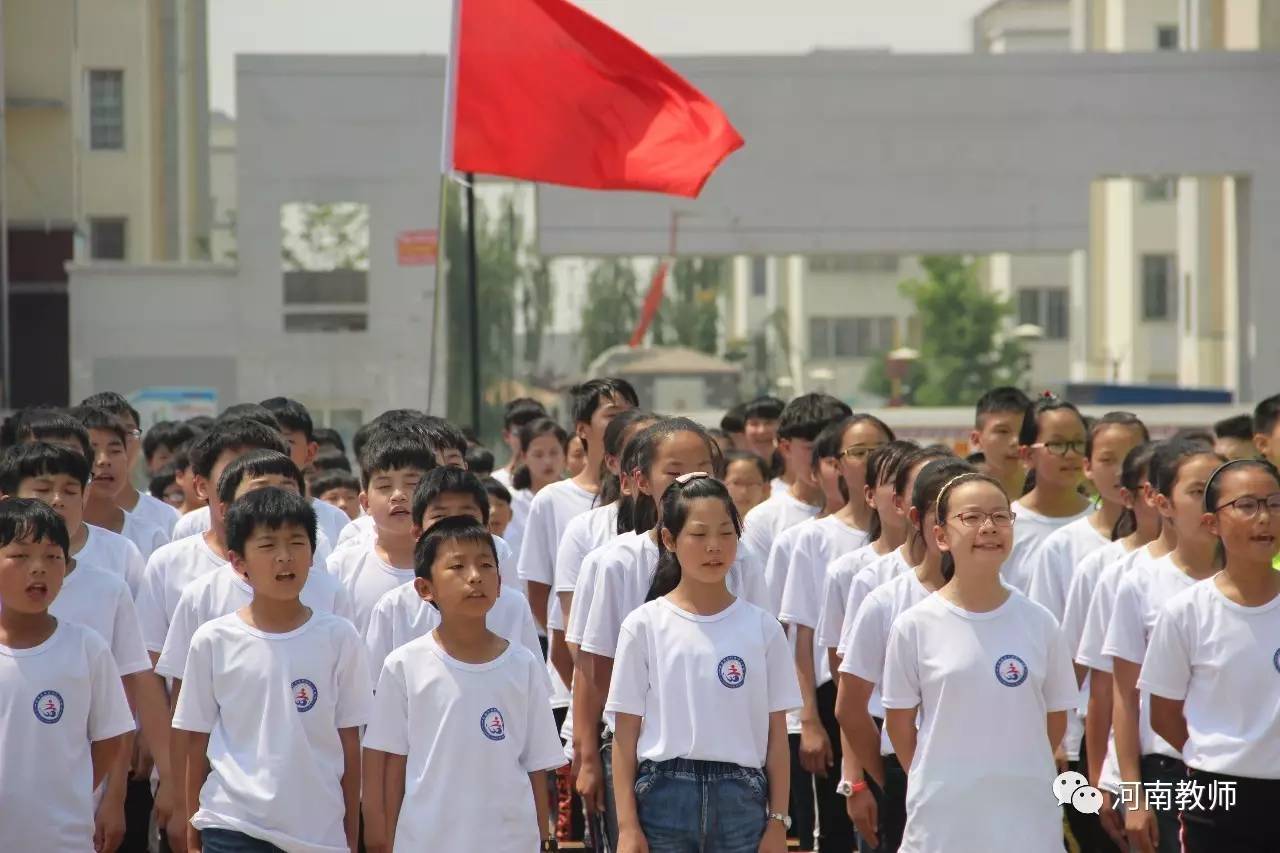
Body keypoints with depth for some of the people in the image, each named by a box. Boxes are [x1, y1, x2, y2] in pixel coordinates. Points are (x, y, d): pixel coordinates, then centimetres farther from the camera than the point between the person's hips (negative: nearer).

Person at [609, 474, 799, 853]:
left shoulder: (762, 627, 4)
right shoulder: (645, 626, 0)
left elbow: (776, 735, 6)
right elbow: (625, 735, 0)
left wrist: (778, 821, 1)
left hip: (741, 802, 1)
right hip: (664, 797, -1)